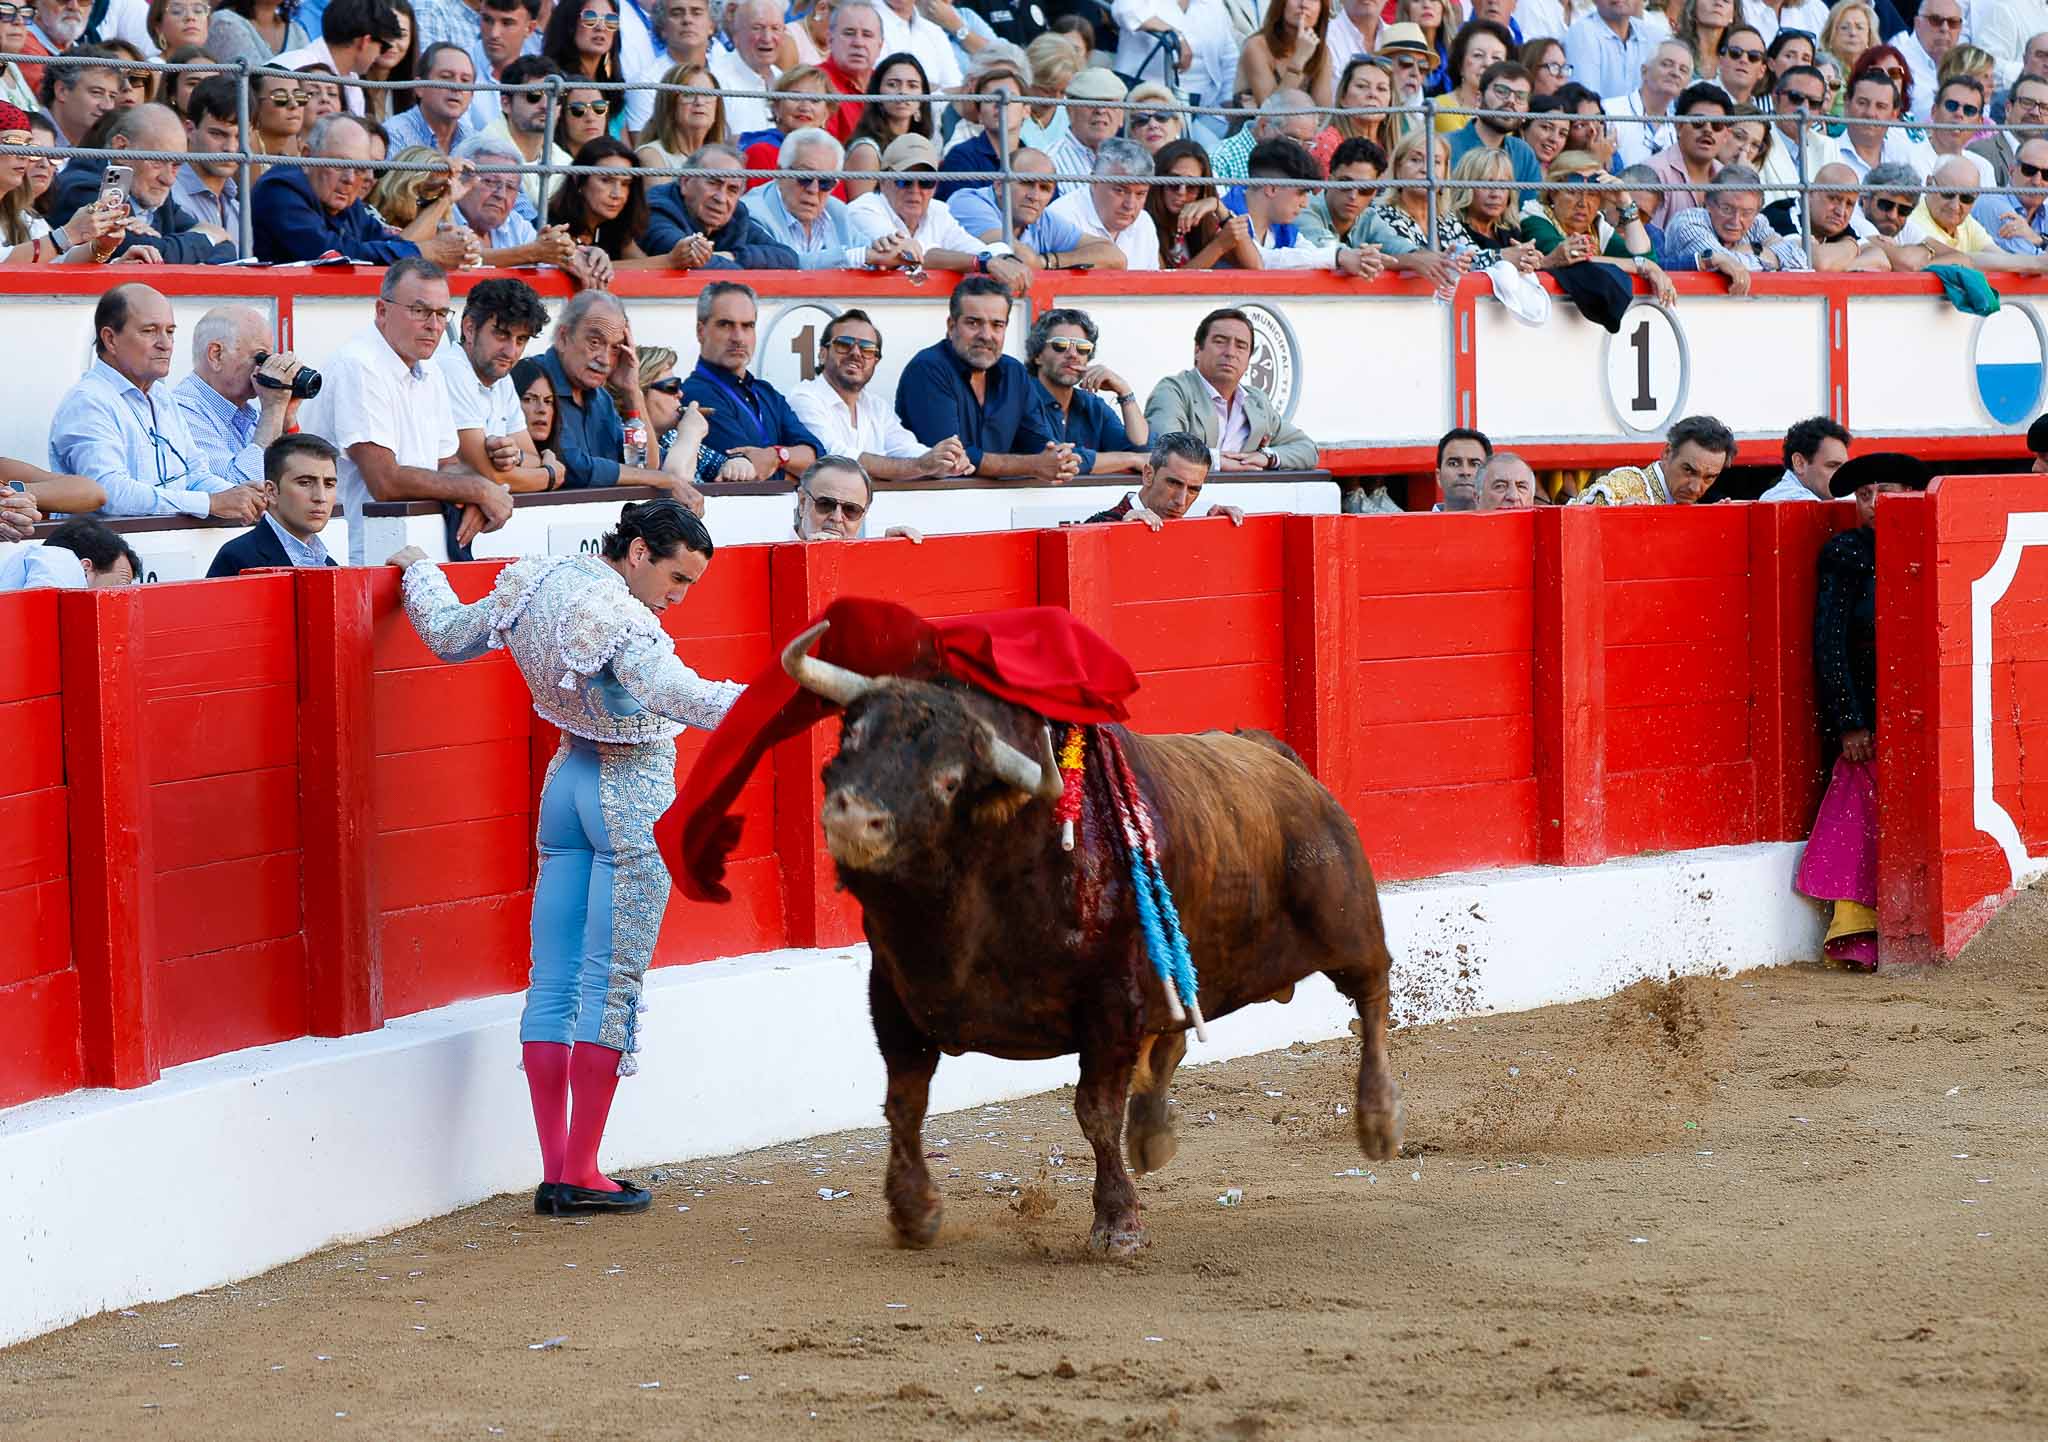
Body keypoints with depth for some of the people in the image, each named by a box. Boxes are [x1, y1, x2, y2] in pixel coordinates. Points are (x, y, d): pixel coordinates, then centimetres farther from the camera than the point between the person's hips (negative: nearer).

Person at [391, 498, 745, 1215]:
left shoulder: (534, 584, 1)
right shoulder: (621, 619, -23)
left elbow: (449, 635, 16)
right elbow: (683, 699, -35)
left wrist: (418, 571, 34)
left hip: (568, 779, 8)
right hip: (632, 795, -8)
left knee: (552, 982, 7)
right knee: (612, 984, -3)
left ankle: (554, 1170, 8)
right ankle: (580, 1175, -2)